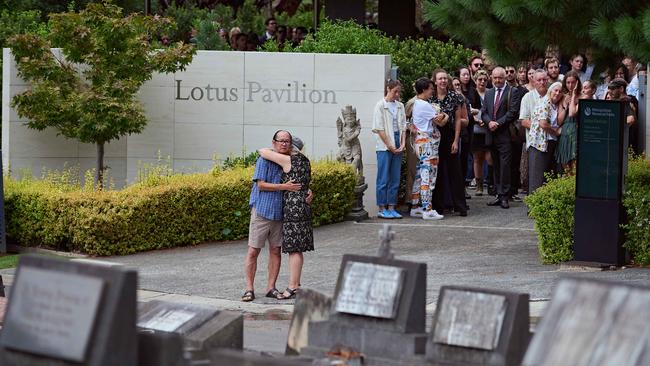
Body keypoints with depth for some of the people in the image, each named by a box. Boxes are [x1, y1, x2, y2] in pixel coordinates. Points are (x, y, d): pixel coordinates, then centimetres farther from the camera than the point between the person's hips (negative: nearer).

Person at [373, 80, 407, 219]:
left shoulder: (400, 106, 12)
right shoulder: (380, 106, -4)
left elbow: (403, 127, 12)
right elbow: (379, 129, -8)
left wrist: (403, 144, -1)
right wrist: (389, 146, -11)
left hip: (397, 146, 5)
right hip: (384, 146, -5)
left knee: (395, 179, 6)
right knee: (384, 179, -3)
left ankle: (391, 207, 10)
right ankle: (382, 209, 1)